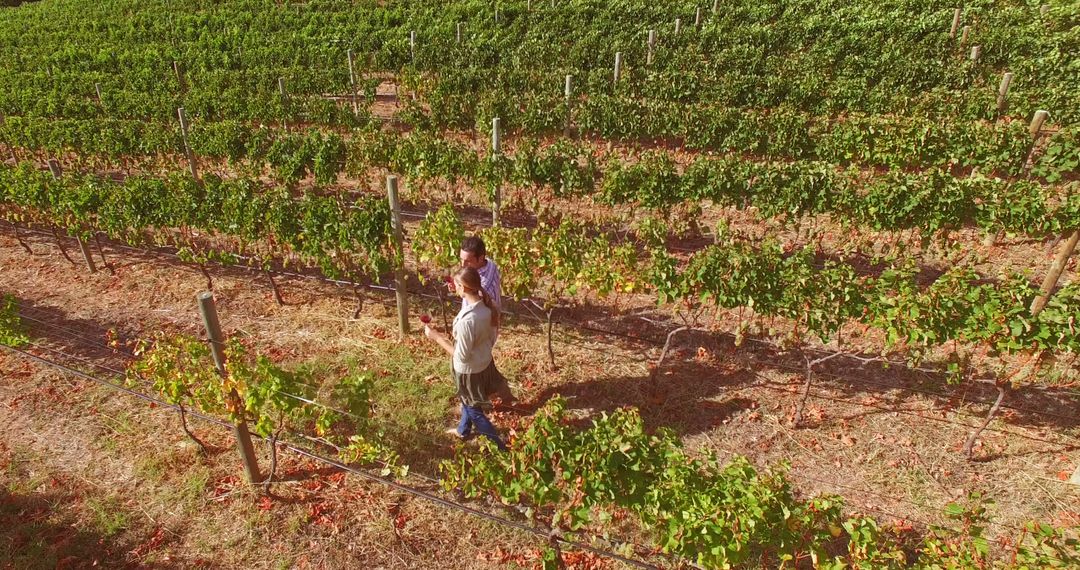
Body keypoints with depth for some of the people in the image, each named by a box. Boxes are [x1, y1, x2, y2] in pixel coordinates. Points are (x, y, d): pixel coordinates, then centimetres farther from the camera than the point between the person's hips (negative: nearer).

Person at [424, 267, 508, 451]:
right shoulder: (487, 306, -14)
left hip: (470, 371, -8)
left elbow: (462, 356, -26)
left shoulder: (466, 320, -38)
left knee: (474, 411, 16)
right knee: (467, 401, 33)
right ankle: (463, 430, 58)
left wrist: (436, 337, -20)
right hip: (485, 362, 8)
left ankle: (500, 446, 28)